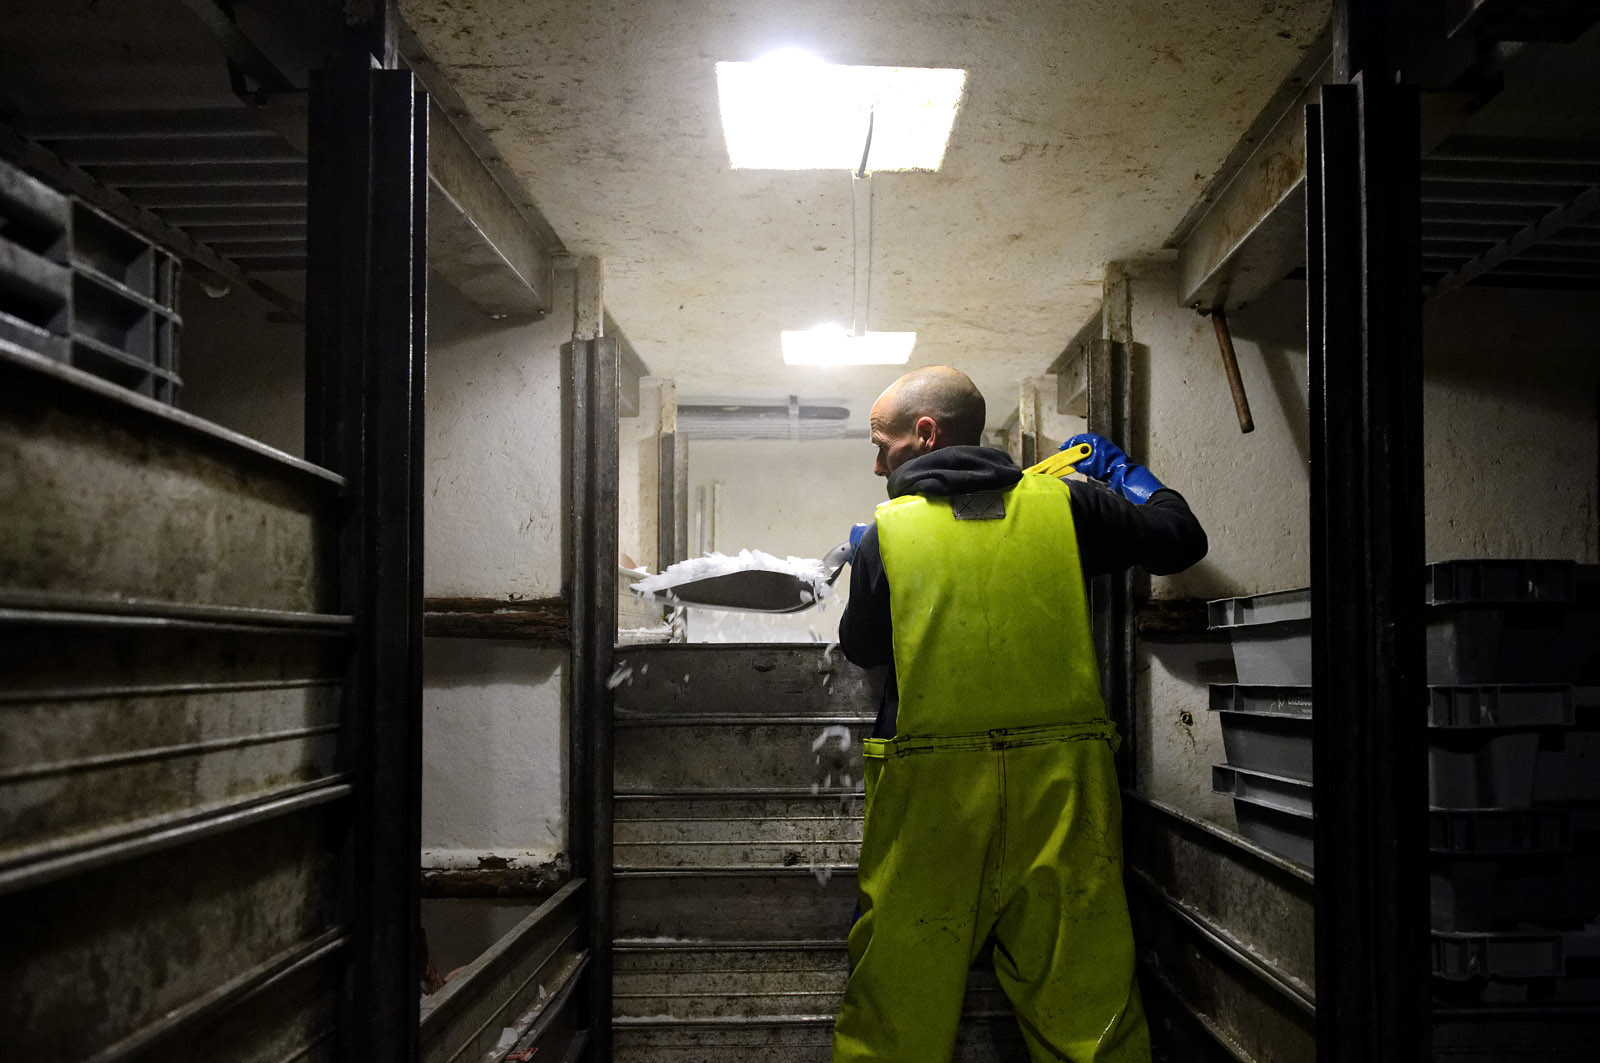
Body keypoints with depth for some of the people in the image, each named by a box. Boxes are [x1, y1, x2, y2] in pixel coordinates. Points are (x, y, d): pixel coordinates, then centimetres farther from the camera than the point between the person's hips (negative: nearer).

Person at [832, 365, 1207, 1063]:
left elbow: (861, 647, 12)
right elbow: (1180, 538, 13)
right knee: (1086, 1003, 8)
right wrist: (1124, 473, 30)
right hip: (1061, 782, 2)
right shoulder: (1061, 504, 3)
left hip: (933, 791, -2)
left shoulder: (888, 531, -2)